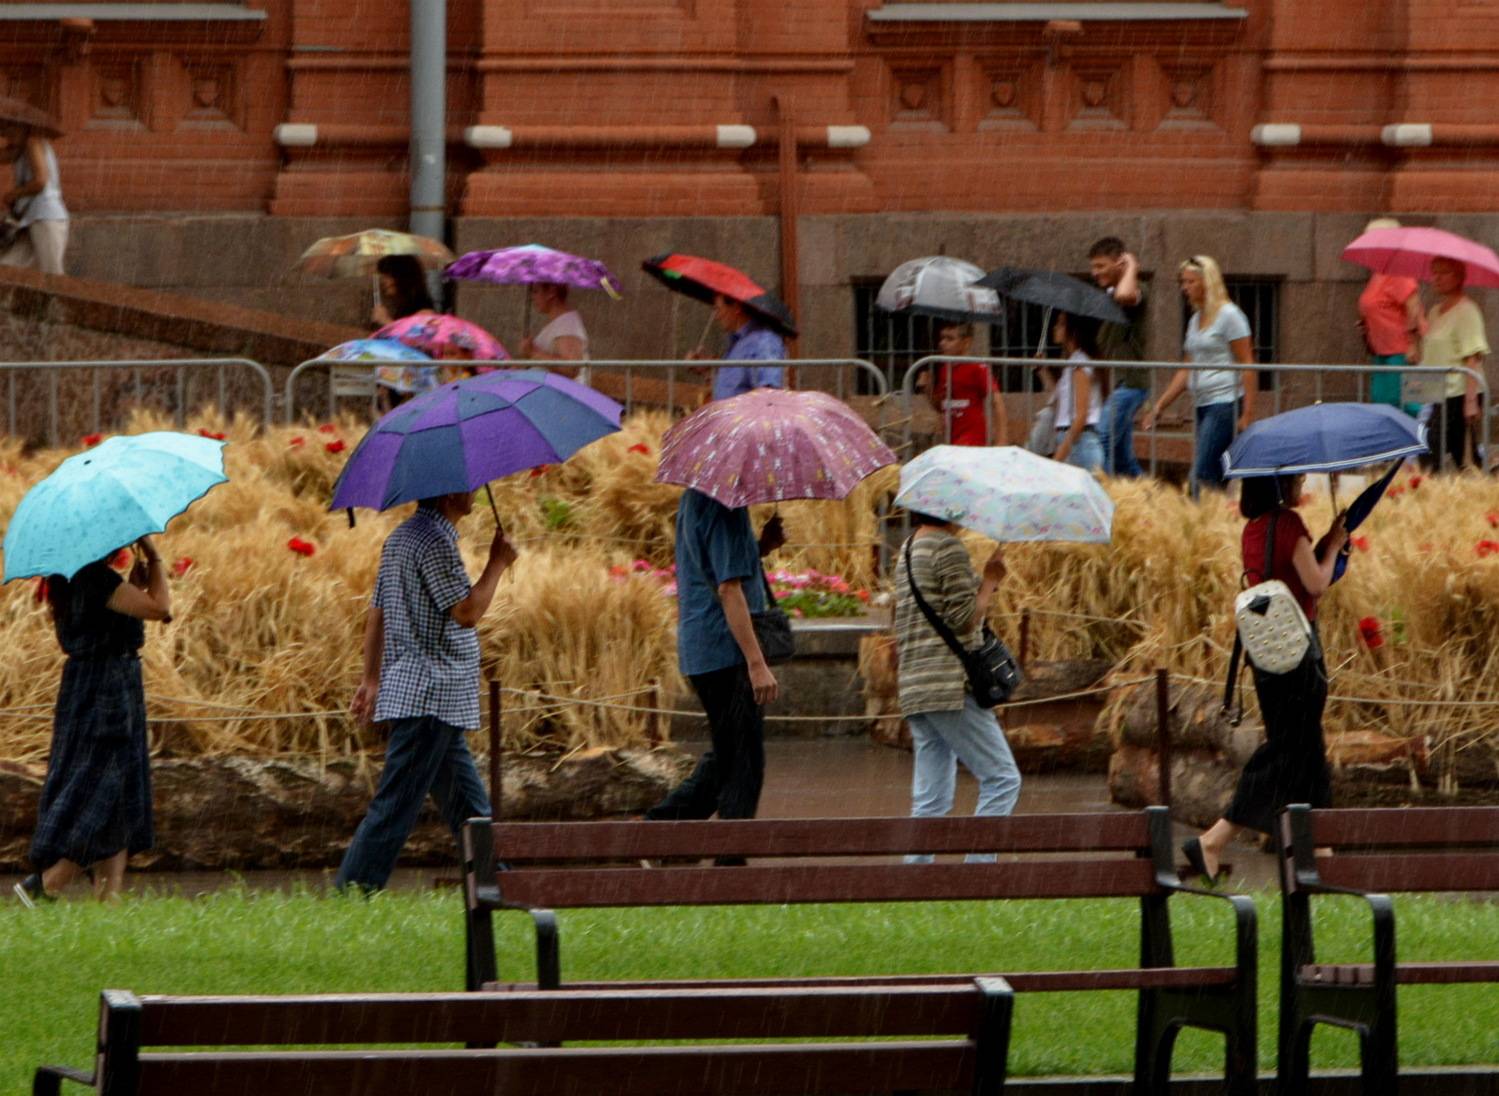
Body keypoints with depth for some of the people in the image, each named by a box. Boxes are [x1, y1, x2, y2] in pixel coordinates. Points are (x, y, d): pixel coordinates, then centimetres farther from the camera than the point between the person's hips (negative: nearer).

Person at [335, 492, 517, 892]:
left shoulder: (401, 537, 16)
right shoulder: (435, 541, -15)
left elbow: (376, 615, 19)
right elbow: (466, 612, -20)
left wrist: (371, 680, 23)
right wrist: (498, 563, -9)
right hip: (428, 697, -11)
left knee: (469, 809, 14)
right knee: (395, 807, -9)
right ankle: (351, 893, -10)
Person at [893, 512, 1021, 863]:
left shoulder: (907, 553, 19)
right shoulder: (948, 548, -9)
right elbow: (963, 619, -14)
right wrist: (990, 581, -3)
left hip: (914, 688, 9)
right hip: (951, 687, -9)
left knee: (930, 797, 8)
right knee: (1002, 778, -5)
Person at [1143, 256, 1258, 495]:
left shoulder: (1228, 315, -6)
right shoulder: (1195, 320, 18)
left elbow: (1247, 365, -9)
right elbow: (1187, 371, 23)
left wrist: (1248, 413, -15)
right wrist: (1159, 406, 17)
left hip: (1225, 402, -8)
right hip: (1203, 405, 8)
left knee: (1202, 475, -16)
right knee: (1215, 476, 5)